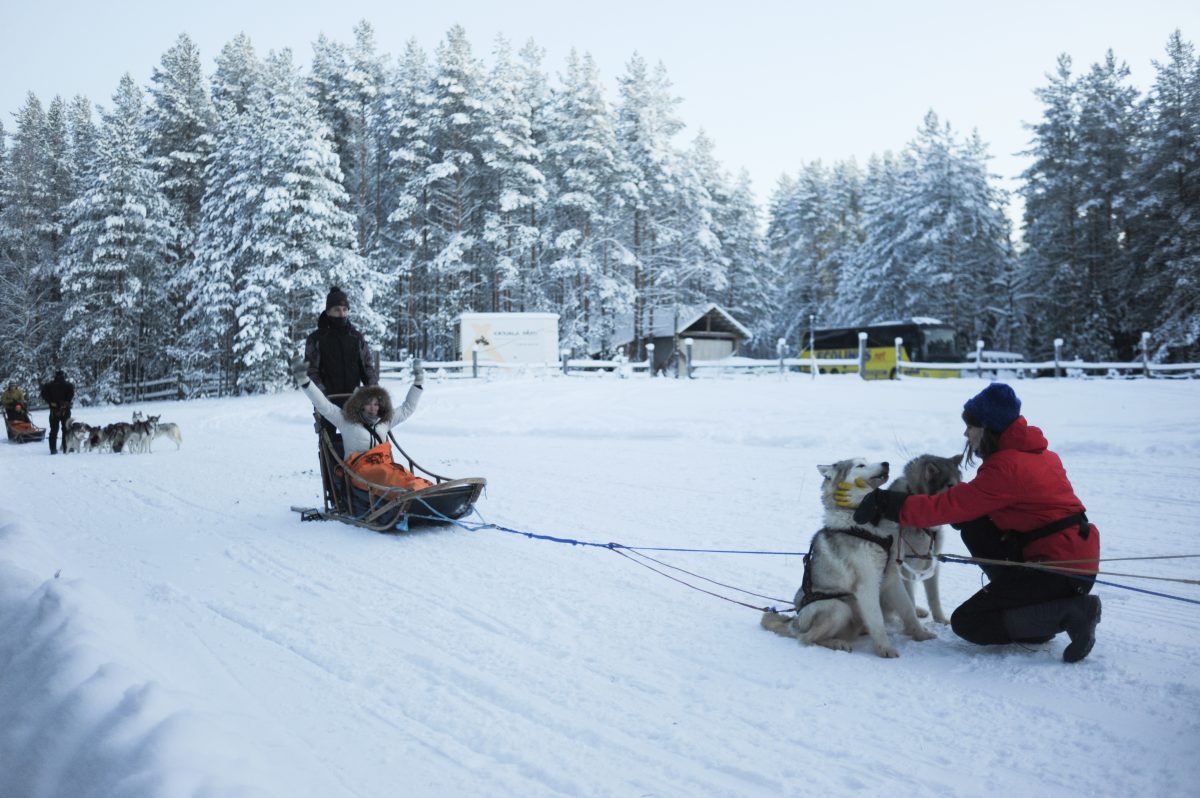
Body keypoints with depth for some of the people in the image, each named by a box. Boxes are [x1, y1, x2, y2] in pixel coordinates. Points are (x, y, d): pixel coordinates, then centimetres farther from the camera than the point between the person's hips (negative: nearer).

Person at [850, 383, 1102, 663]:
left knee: (966, 624, -4)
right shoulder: (1031, 451, 10)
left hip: (1062, 568, -9)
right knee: (973, 527, 10)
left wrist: (887, 504, -12)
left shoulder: (1006, 466, -18)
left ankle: (1070, 612, -10)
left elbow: (951, 507, -18)